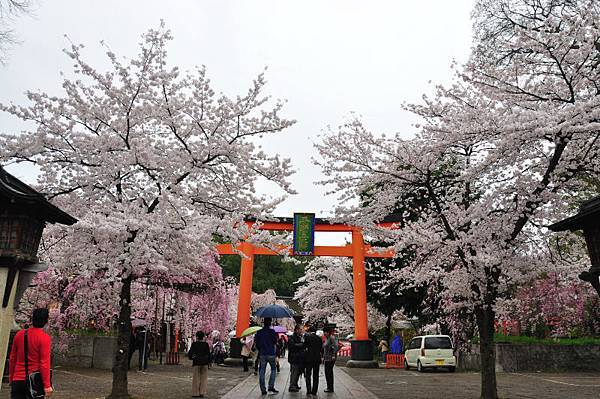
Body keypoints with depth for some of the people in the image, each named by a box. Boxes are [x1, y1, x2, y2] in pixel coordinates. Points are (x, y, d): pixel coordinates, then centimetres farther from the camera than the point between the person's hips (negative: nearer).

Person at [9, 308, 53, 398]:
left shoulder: (19, 334, 3)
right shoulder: (45, 338, -13)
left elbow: (12, 359, 12)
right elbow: (44, 363, -15)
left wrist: (11, 378, 24)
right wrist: (47, 385, -12)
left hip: (17, 380, 4)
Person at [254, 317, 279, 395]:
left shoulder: (259, 332, 3)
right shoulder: (272, 331, -9)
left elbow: (257, 343, 7)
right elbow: (275, 342, -7)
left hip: (262, 354, 3)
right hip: (271, 354, -3)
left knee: (262, 371, 8)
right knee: (273, 369, 12)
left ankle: (263, 389, 7)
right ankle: (271, 386, 2)